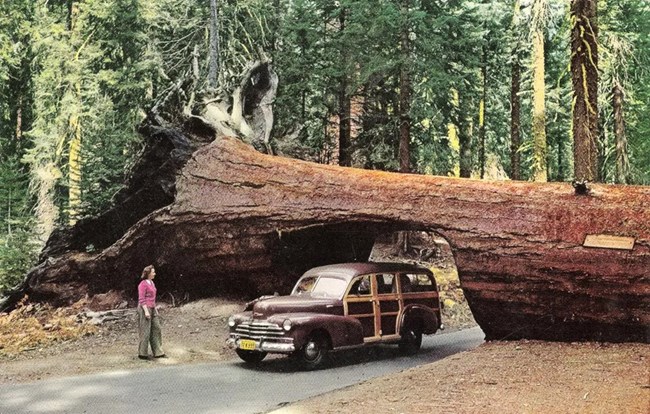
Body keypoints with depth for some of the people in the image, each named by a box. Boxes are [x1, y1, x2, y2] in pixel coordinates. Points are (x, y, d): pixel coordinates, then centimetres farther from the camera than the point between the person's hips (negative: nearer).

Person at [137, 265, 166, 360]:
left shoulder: (151, 283, 14)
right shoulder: (143, 284, -12)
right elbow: (141, 299, -16)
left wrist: (155, 309, 20)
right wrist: (146, 311, -21)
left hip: (152, 309, 9)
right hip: (145, 309, -9)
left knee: (156, 329, 8)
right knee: (145, 331, -3)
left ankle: (158, 352, 14)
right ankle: (142, 354, 8)